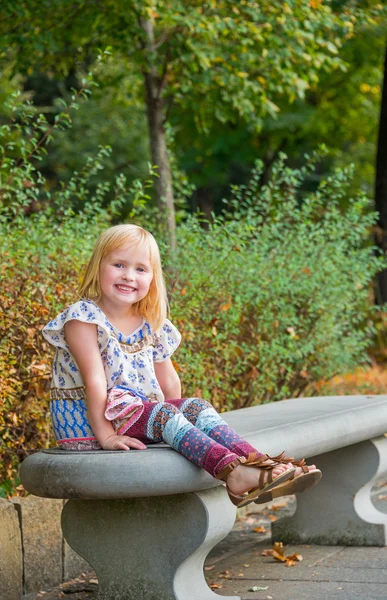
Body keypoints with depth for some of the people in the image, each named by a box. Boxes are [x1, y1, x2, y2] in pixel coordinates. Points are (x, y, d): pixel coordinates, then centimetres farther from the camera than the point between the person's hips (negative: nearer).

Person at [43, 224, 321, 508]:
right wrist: (106, 435, -24)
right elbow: (94, 379, -20)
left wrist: (181, 416, 7)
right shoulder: (83, 318, -13)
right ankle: (232, 473, -45)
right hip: (86, 420, -7)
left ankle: (257, 462, -32)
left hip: (136, 414, 7)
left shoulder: (151, 326, 7)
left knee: (196, 407, -13)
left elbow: (168, 380, 13)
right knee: (163, 413, -27)